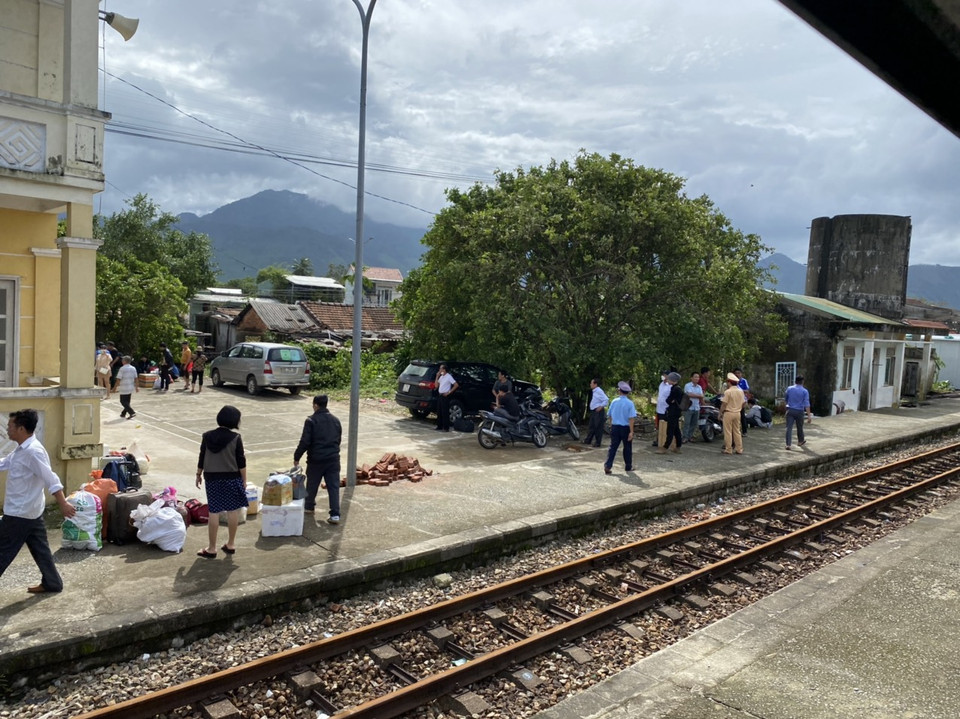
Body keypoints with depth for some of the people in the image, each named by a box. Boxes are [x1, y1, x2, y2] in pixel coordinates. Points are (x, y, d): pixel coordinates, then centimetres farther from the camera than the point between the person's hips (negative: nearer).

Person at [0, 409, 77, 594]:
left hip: (20, 513, -10)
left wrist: (63, 504, -28)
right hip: (30, 510, 10)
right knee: (40, 548, 14)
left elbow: (51, 479, -26)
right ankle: (51, 583, 22)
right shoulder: (21, 449, 8)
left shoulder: (33, 451, -23)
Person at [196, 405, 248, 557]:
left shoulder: (207, 436, -3)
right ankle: (231, 544, 19)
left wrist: (199, 475, 17)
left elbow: (202, 458, 3)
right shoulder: (236, 438, -10)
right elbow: (241, 462, -7)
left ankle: (211, 548, 10)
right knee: (233, 510, 10)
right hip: (232, 478, -2)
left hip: (212, 478, 2)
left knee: (214, 512, 5)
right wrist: (244, 480, 3)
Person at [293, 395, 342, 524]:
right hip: (333, 459, 3)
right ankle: (335, 515, -4)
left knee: (312, 484, 17)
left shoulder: (311, 420, -10)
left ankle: (309, 506, 36)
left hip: (316, 459, -3)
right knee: (334, 486, 2)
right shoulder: (335, 420, 8)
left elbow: (305, 442, -13)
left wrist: (296, 457, -2)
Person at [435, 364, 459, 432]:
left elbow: (456, 385, -14)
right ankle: (439, 426, 18)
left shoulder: (449, 377, -10)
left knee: (445, 412, -6)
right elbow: (437, 385, 12)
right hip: (439, 395, 8)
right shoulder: (441, 377, 13)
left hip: (445, 396, -8)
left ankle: (446, 428, -2)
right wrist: (437, 377, 4)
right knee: (439, 412, 10)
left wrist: (449, 392, -14)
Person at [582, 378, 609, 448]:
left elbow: (606, 400, -23)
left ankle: (597, 443, 9)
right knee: (591, 426, 16)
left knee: (598, 427, 0)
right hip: (593, 411, 9)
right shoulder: (594, 391, 10)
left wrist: (601, 407, -20)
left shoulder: (599, 391, -18)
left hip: (598, 412, -9)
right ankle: (588, 440, 26)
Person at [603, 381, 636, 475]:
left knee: (613, 447, 4)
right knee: (627, 448, 14)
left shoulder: (614, 402, 0)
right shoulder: (630, 403, -10)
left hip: (615, 427, 2)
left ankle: (607, 466, -7)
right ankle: (628, 466, 26)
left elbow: (610, 416, 7)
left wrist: (611, 426, 20)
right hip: (626, 428, -2)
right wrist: (631, 431, -11)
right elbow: (631, 418, -13)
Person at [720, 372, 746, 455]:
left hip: (728, 413, -6)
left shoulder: (727, 392, -14)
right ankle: (739, 449, 15)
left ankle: (728, 450, 3)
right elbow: (742, 404, 9)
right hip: (737, 413, 6)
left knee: (728, 432, 1)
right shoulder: (741, 391, 5)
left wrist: (720, 413, -4)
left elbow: (723, 404, -13)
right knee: (737, 431, 13)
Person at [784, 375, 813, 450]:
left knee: (789, 427, -3)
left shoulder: (789, 389, -1)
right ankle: (800, 441, 39)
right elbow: (807, 404, -13)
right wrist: (809, 415, -14)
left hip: (790, 410, 1)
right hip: (799, 411, -1)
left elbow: (785, 399, 11)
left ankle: (788, 444, -12)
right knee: (799, 427, 18)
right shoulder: (804, 391, -7)